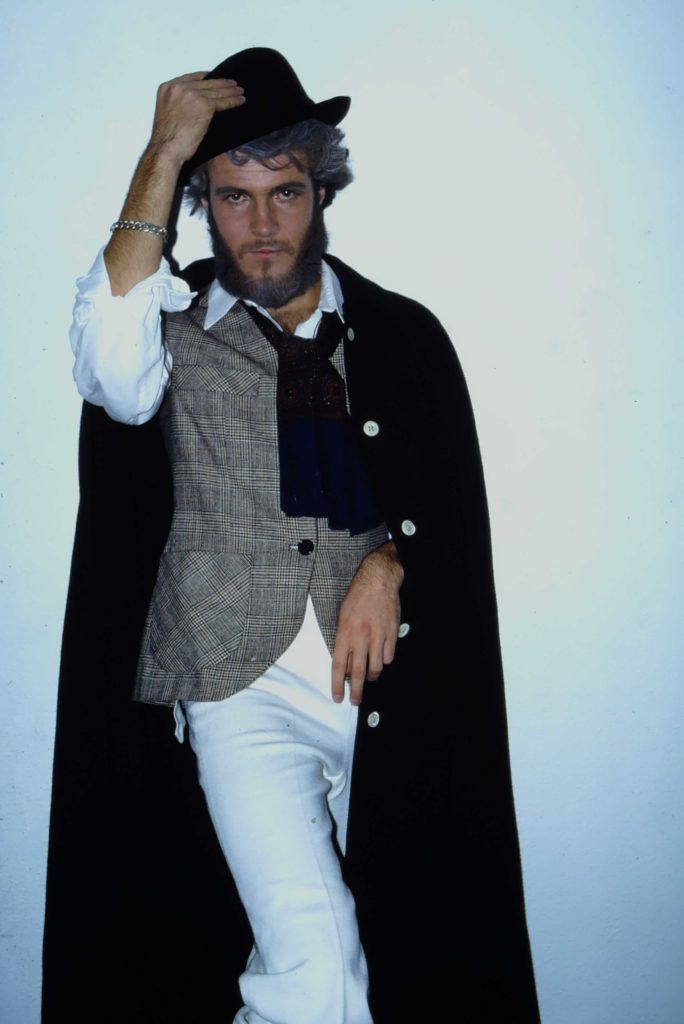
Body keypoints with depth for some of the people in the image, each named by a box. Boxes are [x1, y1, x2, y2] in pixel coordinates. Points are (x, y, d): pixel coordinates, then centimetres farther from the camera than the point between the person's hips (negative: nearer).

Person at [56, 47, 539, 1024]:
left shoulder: (403, 333, 10)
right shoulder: (181, 330, 6)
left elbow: (455, 495, 11)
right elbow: (110, 369, -17)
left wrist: (387, 562, -9)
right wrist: (162, 158, -12)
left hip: (386, 682, 2)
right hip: (246, 686, -2)